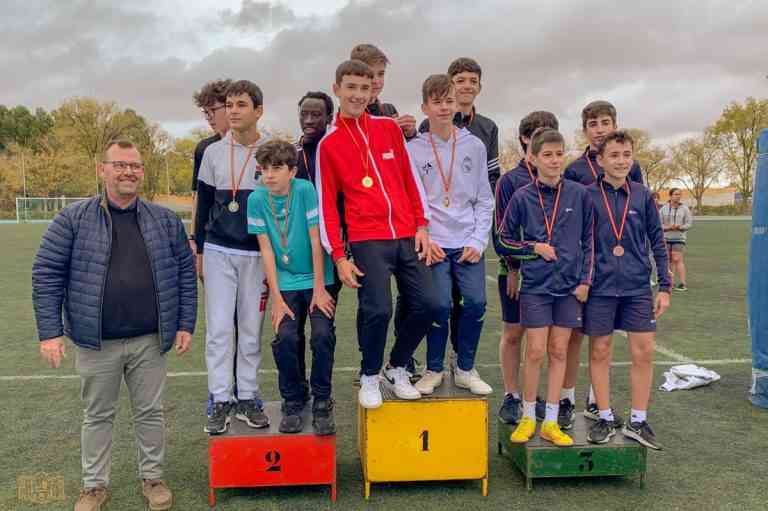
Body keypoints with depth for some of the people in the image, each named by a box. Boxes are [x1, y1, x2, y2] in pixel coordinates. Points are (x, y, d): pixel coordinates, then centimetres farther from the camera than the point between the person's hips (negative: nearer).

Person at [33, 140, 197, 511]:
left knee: (150, 413, 12)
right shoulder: (73, 219, -3)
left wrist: (186, 324, 2)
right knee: (97, 416, 14)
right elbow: (46, 275, -3)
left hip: (150, 342, 1)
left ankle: (152, 478, 31)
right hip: (96, 343, -1)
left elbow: (185, 273, 6)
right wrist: (49, 332, -8)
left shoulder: (165, 220, 3)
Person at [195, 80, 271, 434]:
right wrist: (199, 251, 8)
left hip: (258, 254, -1)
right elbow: (203, 204, 10)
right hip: (219, 252, 1)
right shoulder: (213, 152, 5)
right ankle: (221, 402, 10)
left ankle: (247, 399, 17)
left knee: (251, 329, 6)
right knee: (218, 328, 1)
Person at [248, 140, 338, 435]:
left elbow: (315, 240, -11)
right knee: (286, 338, -12)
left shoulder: (305, 190, -13)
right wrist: (276, 298, -6)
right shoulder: (257, 199, -6)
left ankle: (322, 402, 7)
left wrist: (319, 289, -10)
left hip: (319, 279, -2)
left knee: (323, 336, -15)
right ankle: (293, 402, 12)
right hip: (286, 282, 2)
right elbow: (266, 250, -3)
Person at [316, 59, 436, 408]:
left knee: (426, 304, -1)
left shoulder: (389, 128, 11)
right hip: (367, 240, -3)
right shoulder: (328, 144, 3)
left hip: (407, 236, 4)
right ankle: (369, 377, 12)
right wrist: (339, 256, -4)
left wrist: (421, 226, 7)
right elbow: (326, 203, 2)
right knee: (377, 310, -15)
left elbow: (411, 178, 14)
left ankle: (397, 369, 22)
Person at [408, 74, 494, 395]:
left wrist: (478, 241, -2)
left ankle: (465, 369, 15)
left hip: (469, 244, 2)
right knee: (440, 305, -10)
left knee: (476, 302, -6)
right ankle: (433, 370, 13)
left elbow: (484, 200, 7)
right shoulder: (413, 149, 1)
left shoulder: (474, 146, 6)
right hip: (433, 244, -2)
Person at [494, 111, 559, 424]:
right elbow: (502, 228, -5)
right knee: (513, 332, 4)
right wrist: (513, 268, -10)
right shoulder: (510, 180, -1)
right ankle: (511, 396, 17)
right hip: (517, 269, -3)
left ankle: (535, 395, 21)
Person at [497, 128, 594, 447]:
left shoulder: (579, 194, 2)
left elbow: (588, 240, 7)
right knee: (536, 352, -1)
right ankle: (527, 417, 17)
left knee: (559, 352, 7)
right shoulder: (522, 197, -3)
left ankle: (551, 422, 18)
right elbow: (504, 240, 5)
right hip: (535, 285, -2)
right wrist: (535, 247, -8)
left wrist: (586, 280, 1)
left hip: (569, 285, 2)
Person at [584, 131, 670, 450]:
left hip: (638, 287, 2)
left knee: (644, 353, 3)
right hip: (600, 287, -2)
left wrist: (665, 287, 4)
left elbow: (657, 242, 7)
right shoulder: (587, 195, -2)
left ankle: (638, 422, 18)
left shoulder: (643, 196, 4)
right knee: (600, 352, 7)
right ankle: (605, 419, 22)